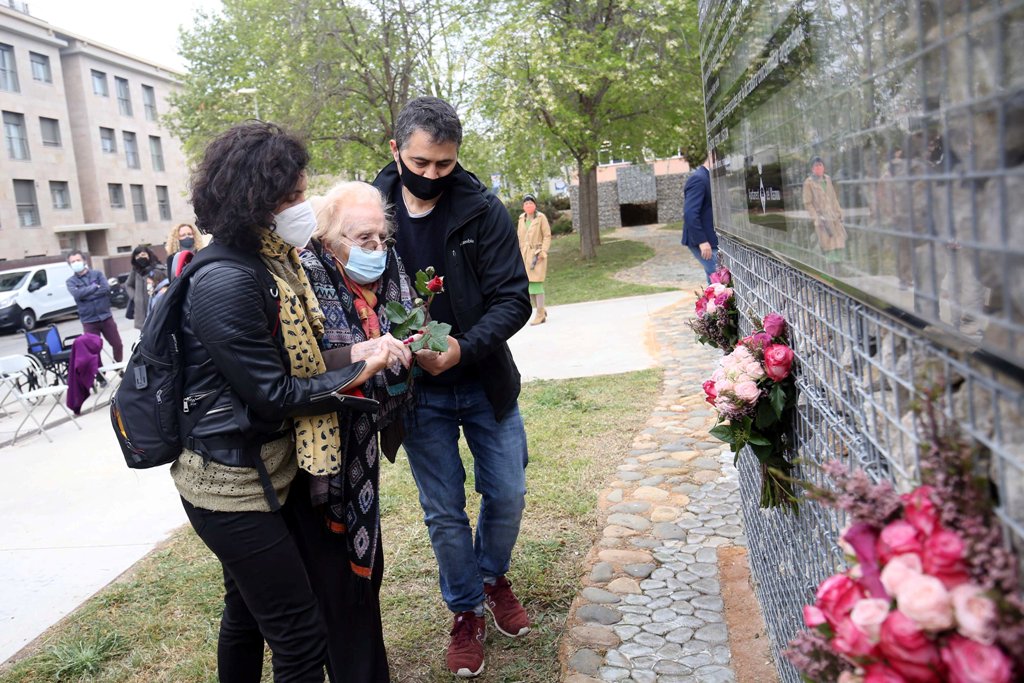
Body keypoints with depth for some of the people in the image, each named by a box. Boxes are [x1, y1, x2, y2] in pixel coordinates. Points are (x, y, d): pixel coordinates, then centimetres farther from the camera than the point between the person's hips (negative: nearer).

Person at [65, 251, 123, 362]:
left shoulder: (97, 273, 4)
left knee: (117, 345, 9)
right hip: (89, 321, -1)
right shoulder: (71, 281, 3)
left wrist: (86, 294, -14)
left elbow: (106, 288, -12)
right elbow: (77, 294, -18)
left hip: (106, 317, 1)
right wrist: (95, 286, -13)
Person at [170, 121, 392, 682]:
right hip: (232, 486, -10)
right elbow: (272, 394, -21)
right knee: (300, 637, -1)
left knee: (247, 612, 26)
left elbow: (293, 356, 9)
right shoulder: (226, 282, -24)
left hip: (261, 472, 10)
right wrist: (362, 372, -18)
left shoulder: (271, 263, 5)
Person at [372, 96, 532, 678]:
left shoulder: (483, 210, -10)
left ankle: (493, 577, 43)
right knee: (444, 513, 10)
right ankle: (467, 612, 32)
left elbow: (513, 298, -12)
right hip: (417, 393, 0)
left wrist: (465, 348, -27)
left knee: (508, 495, 12)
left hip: (486, 385, 1)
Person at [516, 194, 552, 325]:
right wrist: (519, 254, 11)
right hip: (525, 255, 5)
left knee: (536, 284, -9)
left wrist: (543, 252, -12)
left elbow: (547, 236, -4)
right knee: (527, 285, 4)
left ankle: (540, 314, -3)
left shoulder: (541, 217, -3)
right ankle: (541, 310, 19)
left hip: (537, 255, -5)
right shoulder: (521, 219, 12)